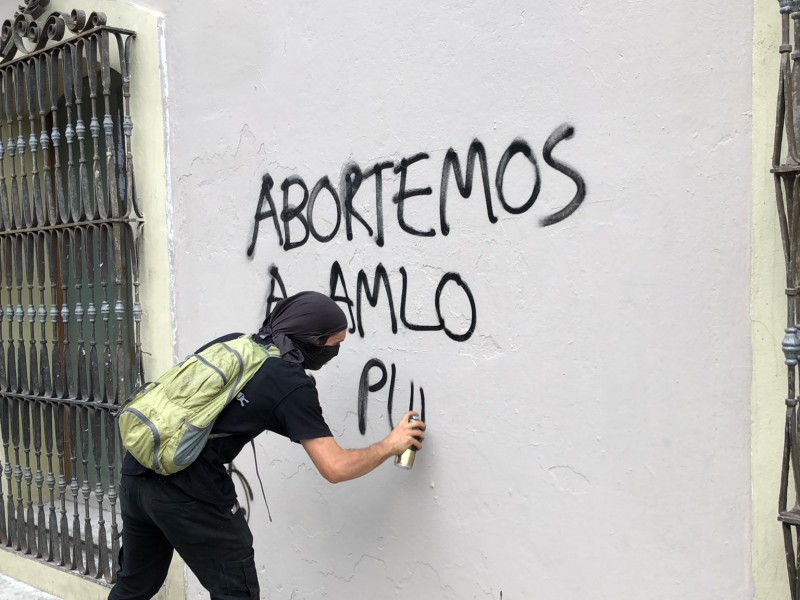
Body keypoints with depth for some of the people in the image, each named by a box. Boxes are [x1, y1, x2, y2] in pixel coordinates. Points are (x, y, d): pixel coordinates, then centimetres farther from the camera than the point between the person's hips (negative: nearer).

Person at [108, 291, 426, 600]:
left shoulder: (231, 340, 13)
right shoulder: (293, 384, -7)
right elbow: (335, 468, -10)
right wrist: (390, 445, 5)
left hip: (137, 471, 8)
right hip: (190, 489, -8)